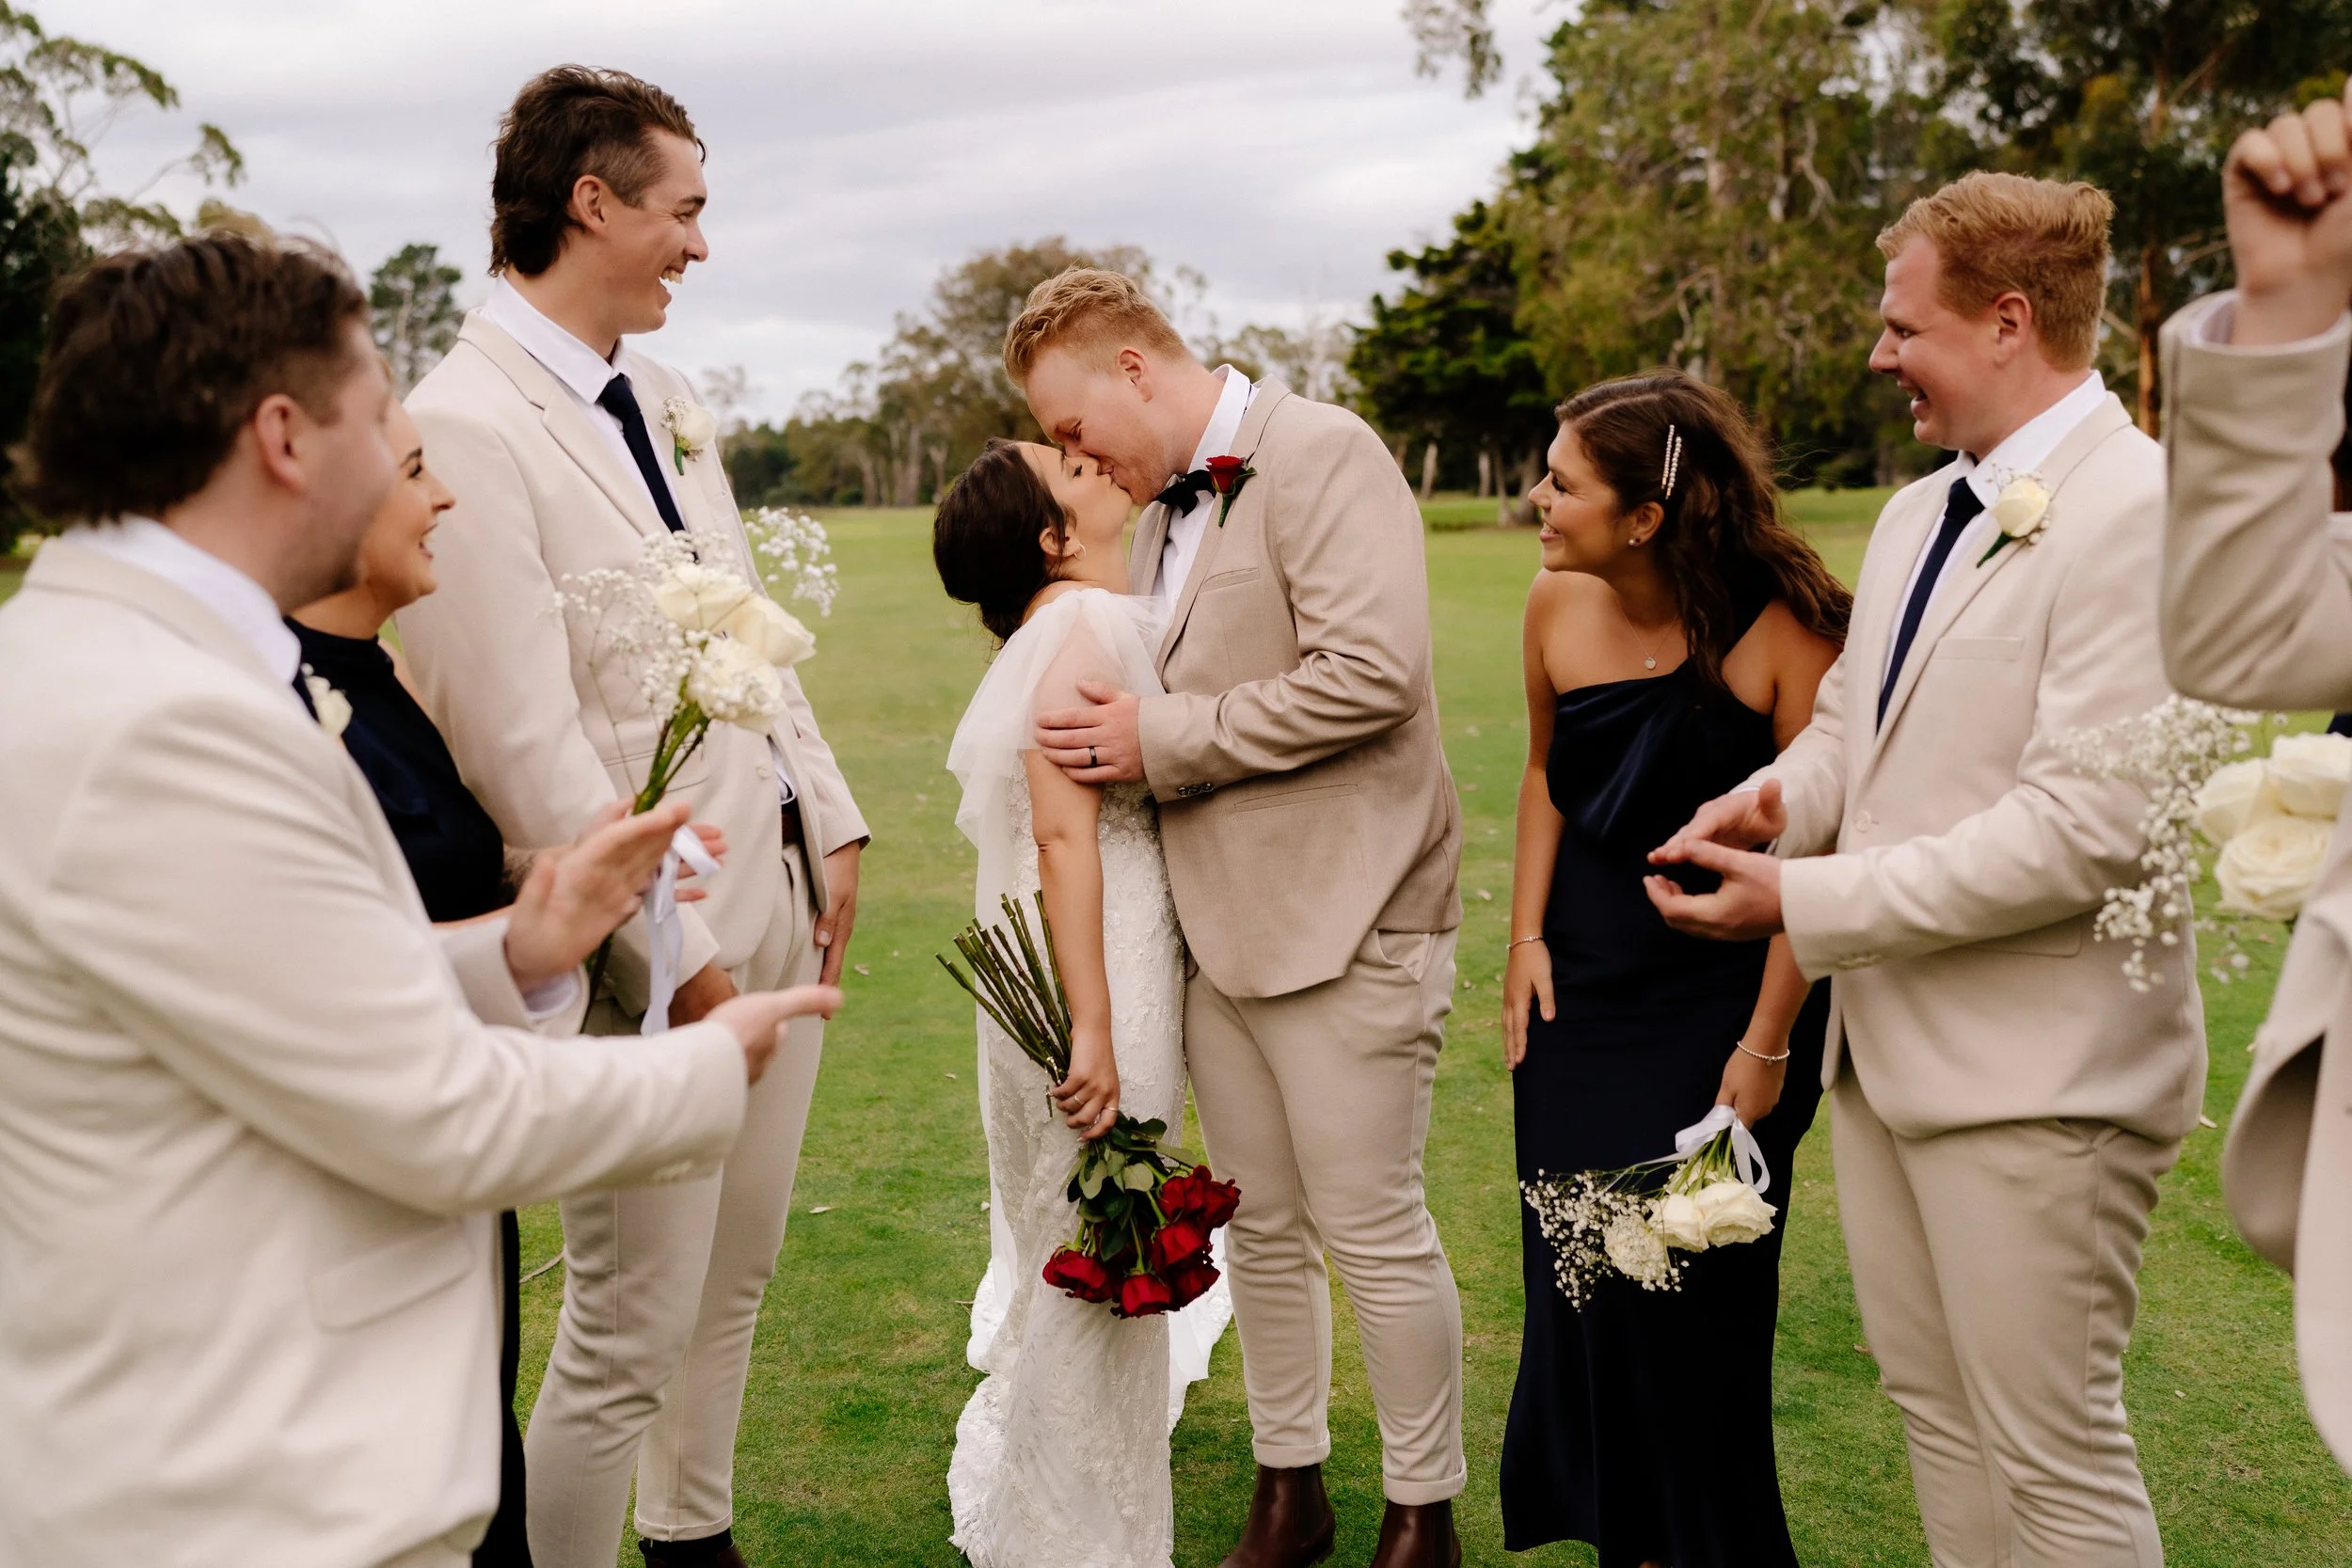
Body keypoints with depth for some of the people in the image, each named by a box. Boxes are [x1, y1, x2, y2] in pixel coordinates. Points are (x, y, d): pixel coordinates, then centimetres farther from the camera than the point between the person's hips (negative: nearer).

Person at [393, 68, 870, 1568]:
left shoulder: (663, 395, 10)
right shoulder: (468, 426, -17)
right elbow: (527, 744, -21)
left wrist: (832, 823, 10)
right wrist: (680, 955, -18)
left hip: (781, 904, 9)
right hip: (662, 951, -9)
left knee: (735, 1283, 22)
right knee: (628, 1335, 3)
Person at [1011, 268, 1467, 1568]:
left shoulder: (1321, 453, -11)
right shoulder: (1162, 505, 14)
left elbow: (1373, 672, -23)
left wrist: (1163, 739, -19)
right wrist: (1110, 720, 8)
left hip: (1339, 918, -8)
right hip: (1218, 923, 8)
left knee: (1374, 1232, 1)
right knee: (1259, 1230, 15)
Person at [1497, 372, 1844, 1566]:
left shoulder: (1780, 630, -20)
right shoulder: (1557, 606, -5)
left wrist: (1769, 1041, -15)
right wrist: (1526, 938, 6)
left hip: (1723, 995, -4)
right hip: (1585, 981, 5)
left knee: (1694, 1292, 4)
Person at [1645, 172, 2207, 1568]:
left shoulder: (2141, 510, -18)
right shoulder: (1918, 513, 13)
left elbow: (2088, 827, -25)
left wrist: (1804, 903, -20)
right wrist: (1776, 799, -2)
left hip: (2035, 1077, -9)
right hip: (1889, 1042, 9)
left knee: (2056, 1455, 3)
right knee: (1934, 1406, 20)